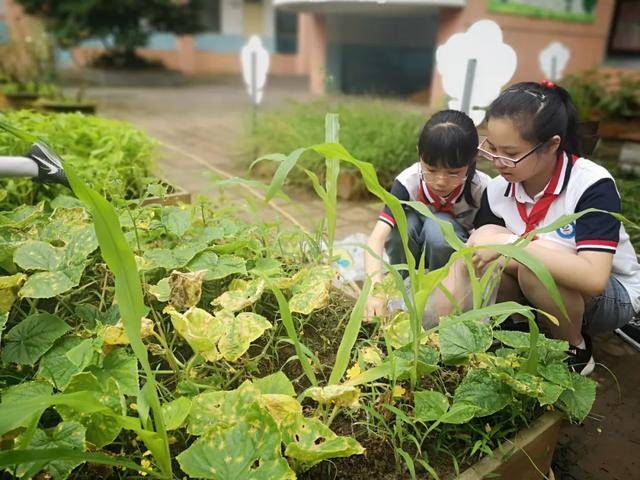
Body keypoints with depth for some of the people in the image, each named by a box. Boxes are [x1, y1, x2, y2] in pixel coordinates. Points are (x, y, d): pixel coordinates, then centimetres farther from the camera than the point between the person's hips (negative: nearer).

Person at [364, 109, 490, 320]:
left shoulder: (482, 189, -26)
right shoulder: (409, 182, -28)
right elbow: (377, 237, -38)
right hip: (412, 252, 1)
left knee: (438, 225, -33)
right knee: (405, 221, -33)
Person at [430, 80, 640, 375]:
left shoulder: (592, 185, -26)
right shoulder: (498, 190, -11)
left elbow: (593, 277, -37)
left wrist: (511, 244, -38)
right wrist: (439, 323, -20)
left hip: (611, 296, -4)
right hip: (546, 294, 5)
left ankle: (575, 351, -7)